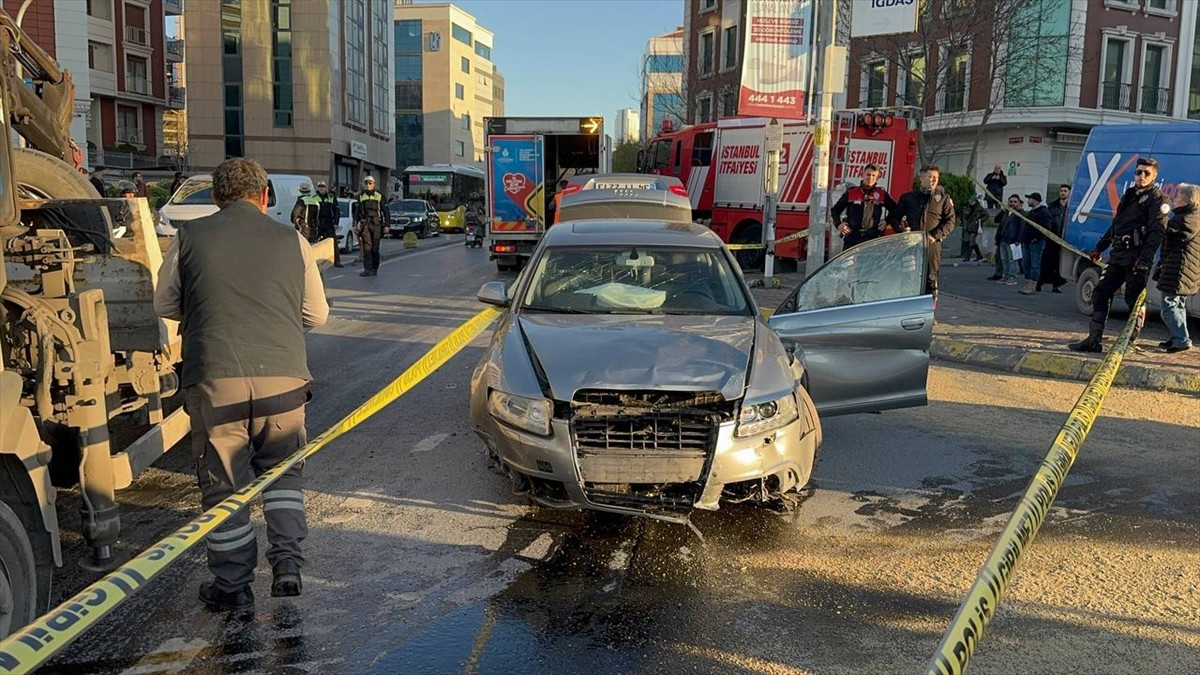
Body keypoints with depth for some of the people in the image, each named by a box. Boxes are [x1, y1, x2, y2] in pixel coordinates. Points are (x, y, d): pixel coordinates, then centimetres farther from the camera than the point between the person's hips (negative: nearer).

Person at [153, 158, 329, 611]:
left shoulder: (190, 237, 6)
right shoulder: (291, 242, 7)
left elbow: (165, 305, 13)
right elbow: (317, 314, 13)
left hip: (213, 380, -1)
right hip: (283, 377, 1)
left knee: (223, 484, 10)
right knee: (282, 472, 20)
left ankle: (232, 586, 19)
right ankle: (287, 562, 12)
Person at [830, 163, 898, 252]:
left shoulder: (882, 194, 8)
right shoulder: (851, 193, 5)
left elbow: (894, 209, 21)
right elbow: (835, 210, 13)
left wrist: (886, 221, 8)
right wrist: (839, 224, 0)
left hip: (872, 238, 0)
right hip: (852, 237, 0)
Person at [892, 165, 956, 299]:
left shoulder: (943, 198, 10)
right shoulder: (908, 197, 13)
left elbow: (950, 221, 4)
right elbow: (895, 217, 16)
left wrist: (935, 236, -9)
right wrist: (901, 230, -3)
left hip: (932, 244, -1)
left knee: (930, 278, -1)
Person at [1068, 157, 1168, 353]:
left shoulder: (1157, 198, -4)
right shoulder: (1129, 195, 21)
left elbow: (1157, 231, -15)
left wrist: (1145, 258, -25)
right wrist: (1099, 248, 23)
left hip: (1136, 256, -8)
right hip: (1117, 254, 8)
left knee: (1134, 300, -3)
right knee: (1100, 293, 5)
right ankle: (1093, 340, 8)